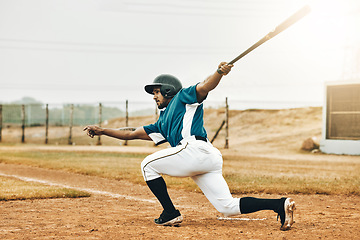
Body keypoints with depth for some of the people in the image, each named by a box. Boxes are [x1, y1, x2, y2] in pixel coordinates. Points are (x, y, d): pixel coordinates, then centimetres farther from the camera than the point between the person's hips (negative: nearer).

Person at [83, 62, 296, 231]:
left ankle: (171, 214, 0)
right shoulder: (162, 124, 37)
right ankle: (280, 204, -11)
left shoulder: (183, 97, 15)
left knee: (148, 165, 7)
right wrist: (102, 131, 34)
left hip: (195, 149, -8)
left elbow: (204, 87, -3)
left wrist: (219, 73, -23)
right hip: (210, 160, 8)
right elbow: (133, 133, 37)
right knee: (228, 207, -2)